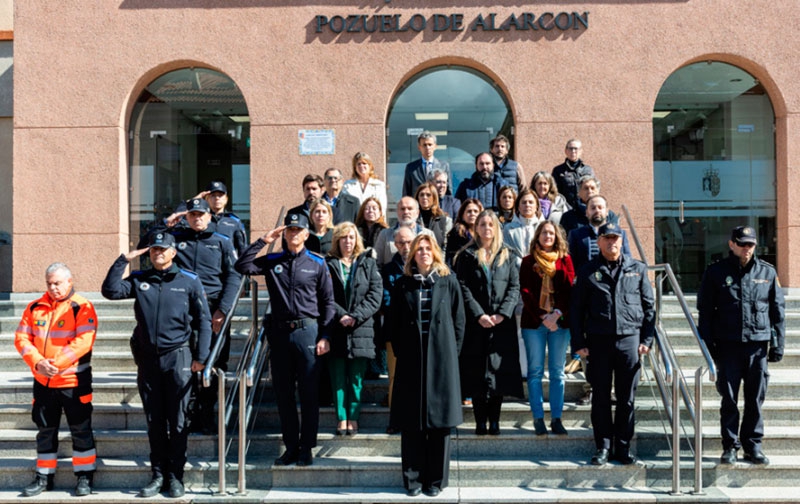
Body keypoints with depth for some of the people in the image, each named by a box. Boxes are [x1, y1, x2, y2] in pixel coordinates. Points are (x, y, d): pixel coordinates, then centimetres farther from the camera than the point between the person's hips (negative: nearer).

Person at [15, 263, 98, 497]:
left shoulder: (82, 307, -9)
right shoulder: (35, 308, 7)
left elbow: (84, 341, -18)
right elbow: (22, 338, 2)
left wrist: (56, 363, -23)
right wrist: (37, 362, -15)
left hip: (74, 381, -5)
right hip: (42, 381, 5)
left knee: (80, 429, 3)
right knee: (45, 430, 14)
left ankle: (85, 476, 13)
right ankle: (44, 476, 26)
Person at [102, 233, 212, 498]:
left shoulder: (190, 281, 0)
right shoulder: (139, 280, 8)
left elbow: (203, 320, 0)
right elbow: (110, 290, -5)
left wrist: (201, 357, -5)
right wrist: (123, 260, -8)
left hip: (178, 357, -3)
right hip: (147, 358, 3)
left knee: (177, 421, 2)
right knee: (154, 422, 10)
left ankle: (175, 476, 11)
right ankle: (158, 475, 19)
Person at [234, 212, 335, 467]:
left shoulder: (317, 264, 4)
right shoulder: (272, 261, 10)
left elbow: (328, 302, 4)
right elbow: (242, 267, -3)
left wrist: (325, 336, -4)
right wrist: (263, 241, -5)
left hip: (307, 331, -3)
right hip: (279, 331, 3)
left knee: (308, 393, 1)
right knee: (283, 393, 8)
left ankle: (306, 448, 11)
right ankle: (290, 447, 19)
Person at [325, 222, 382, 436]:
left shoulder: (368, 264, 9)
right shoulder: (328, 264, 6)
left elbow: (375, 295, 1)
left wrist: (355, 316, -10)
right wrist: (340, 315, -13)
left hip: (361, 329, 0)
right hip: (335, 330, 0)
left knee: (356, 378, 3)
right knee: (338, 377, 2)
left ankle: (353, 419, 12)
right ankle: (341, 419, 10)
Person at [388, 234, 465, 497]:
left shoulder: (448, 281, 4)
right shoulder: (403, 284, 7)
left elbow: (459, 319, 5)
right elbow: (393, 323, 8)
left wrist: (452, 351, 0)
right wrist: (400, 352, 2)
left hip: (441, 357, -1)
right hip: (411, 359, 1)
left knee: (440, 419, 2)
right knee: (411, 421, 3)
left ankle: (436, 479, 12)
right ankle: (413, 478, 12)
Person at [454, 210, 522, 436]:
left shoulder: (507, 256, 11)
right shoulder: (466, 256, 6)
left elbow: (515, 286, 4)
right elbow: (463, 288, -2)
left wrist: (503, 313, -9)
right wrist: (479, 315, -12)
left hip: (502, 323, 1)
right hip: (475, 324, -1)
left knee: (499, 371, 0)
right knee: (476, 371, -1)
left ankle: (494, 421, 7)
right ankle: (480, 421, 5)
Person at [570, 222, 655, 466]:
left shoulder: (638, 269, 9)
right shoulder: (588, 272, 6)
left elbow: (649, 306, 10)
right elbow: (576, 309, 6)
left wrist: (646, 339, 2)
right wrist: (578, 343, 0)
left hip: (629, 340, 1)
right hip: (598, 341, -1)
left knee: (627, 398, 7)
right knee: (601, 397, 5)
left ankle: (623, 447, 18)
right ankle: (603, 446, 16)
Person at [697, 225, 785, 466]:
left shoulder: (767, 272, 8)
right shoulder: (716, 272, 2)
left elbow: (778, 311, 11)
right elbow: (704, 311, 4)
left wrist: (778, 344, 6)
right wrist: (708, 344, -2)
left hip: (758, 346, 2)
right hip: (727, 345, -1)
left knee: (756, 400, 7)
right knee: (729, 400, 4)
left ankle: (753, 445, 19)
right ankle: (730, 446, 14)